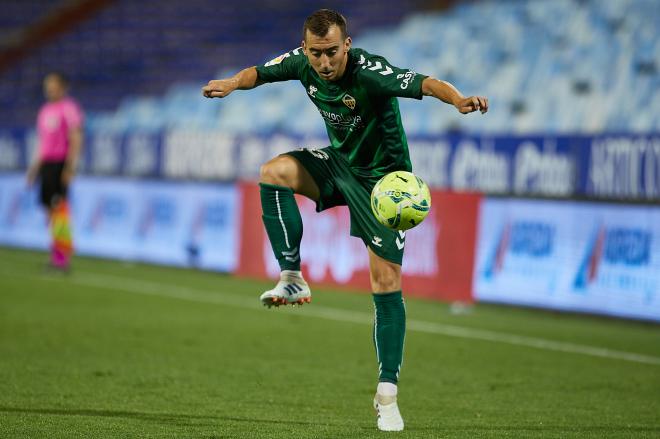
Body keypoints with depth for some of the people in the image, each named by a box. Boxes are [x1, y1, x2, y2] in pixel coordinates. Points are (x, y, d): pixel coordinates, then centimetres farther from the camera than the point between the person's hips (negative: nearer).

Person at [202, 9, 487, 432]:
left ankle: (387, 393, -1)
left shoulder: (370, 71, -30)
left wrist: (458, 99, -65)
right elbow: (260, 72, 6)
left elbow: (426, 83, -44)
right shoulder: (303, 64, -12)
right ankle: (293, 279, -12)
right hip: (340, 162, 5)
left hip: (383, 178, -5)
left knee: (387, 285, -9)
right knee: (275, 172, -23)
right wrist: (232, 83, -17)